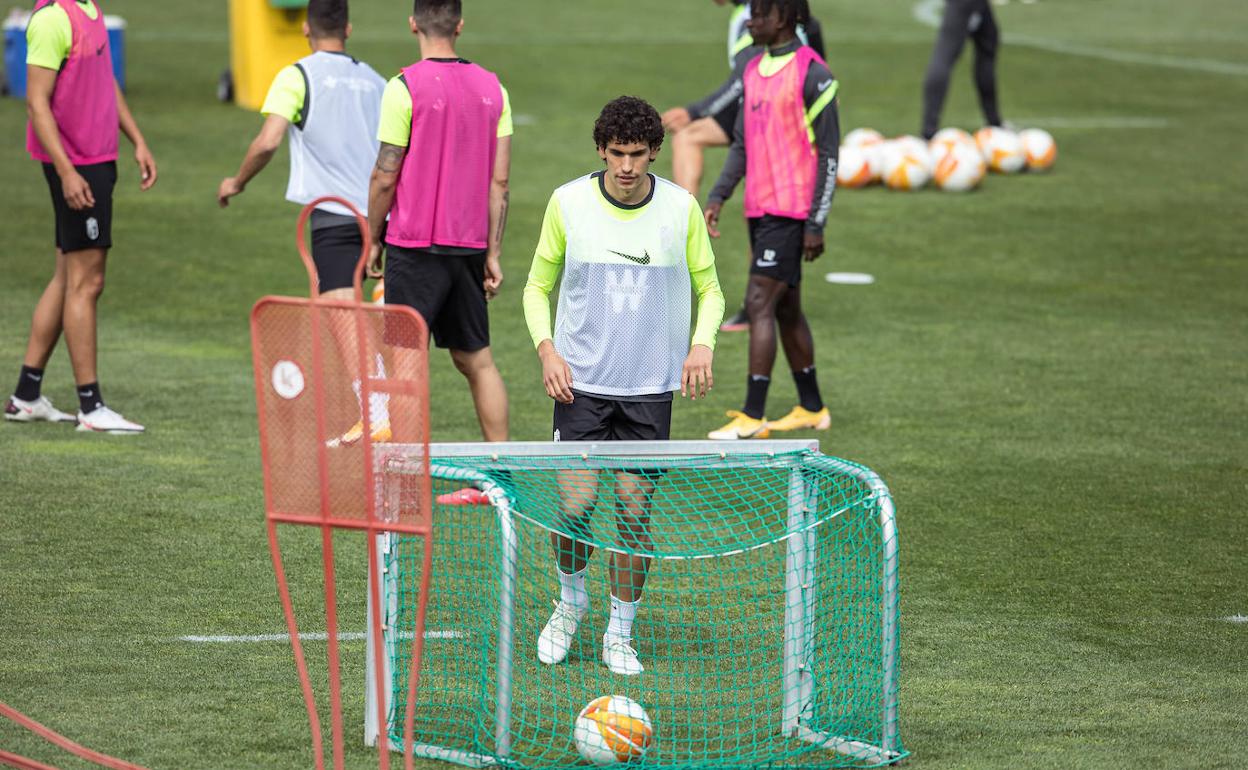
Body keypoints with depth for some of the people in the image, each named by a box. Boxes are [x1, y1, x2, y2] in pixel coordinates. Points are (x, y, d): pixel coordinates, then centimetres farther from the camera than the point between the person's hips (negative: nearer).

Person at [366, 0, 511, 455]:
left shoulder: (404, 88, -12)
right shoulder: (492, 88, 4)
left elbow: (385, 177, -9)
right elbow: (499, 182, 4)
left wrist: (373, 241, 4)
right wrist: (492, 254, 8)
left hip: (414, 247, -5)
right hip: (469, 247, 5)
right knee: (477, 359, 14)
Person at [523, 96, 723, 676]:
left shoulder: (681, 209, -2)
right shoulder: (567, 204, -2)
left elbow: (709, 287, 11)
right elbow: (538, 285, 9)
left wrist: (702, 343, -8)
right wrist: (546, 348, -7)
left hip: (651, 388, 1)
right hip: (580, 383, -1)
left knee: (635, 512, 1)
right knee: (575, 504, -9)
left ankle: (620, 634, 16)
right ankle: (571, 600, 20)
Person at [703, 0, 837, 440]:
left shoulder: (812, 74, -12)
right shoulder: (754, 71, 13)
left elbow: (828, 154, -12)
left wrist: (816, 224, -14)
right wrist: (719, 196, 8)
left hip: (791, 210, -9)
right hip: (759, 207, 9)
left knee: (760, 303, -13)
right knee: (786, 310, 14)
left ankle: (752, 417, -12)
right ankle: (812, 409, 24)